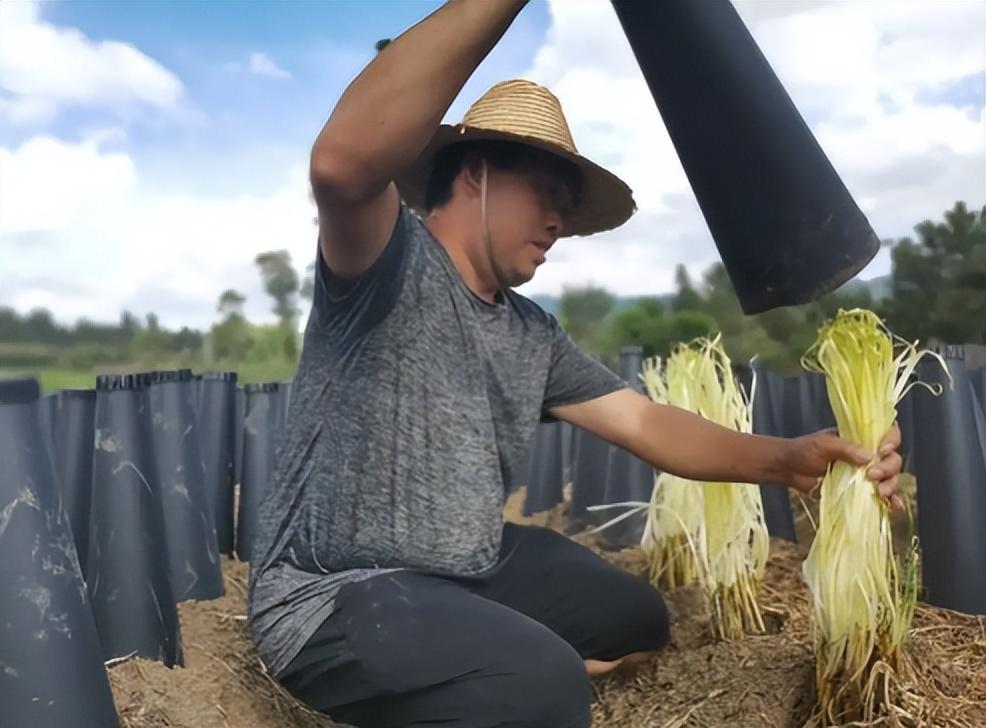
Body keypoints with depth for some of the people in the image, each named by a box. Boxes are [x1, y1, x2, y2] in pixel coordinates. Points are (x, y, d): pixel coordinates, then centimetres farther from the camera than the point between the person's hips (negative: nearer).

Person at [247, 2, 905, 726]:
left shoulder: (534, 335, 8)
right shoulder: (393, 265, -16)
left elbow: (645, 422, 3)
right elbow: (345, 164, -39)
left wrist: (788, 458, -13)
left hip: (471, 572, 9)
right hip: (334, 595, -8)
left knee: (635, 619, 15)